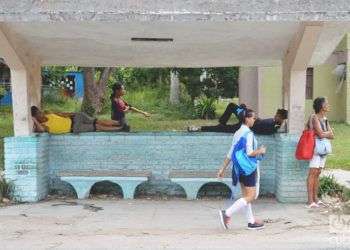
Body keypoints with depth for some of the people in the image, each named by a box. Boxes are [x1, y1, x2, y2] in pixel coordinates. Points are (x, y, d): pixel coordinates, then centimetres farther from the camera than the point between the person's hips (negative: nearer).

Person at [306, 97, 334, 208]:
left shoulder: (325, 119, 15)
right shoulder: (314, 117, -10)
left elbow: (332, 136, 10)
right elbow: (321, 134, -17)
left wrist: (324, 133, -8)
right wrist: (328, 133, 2)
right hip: (316, 147, -8)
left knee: (317, 174, 8)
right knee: (313, 173, -8)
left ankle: (315, 198, 12)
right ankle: (310, 201, -8)